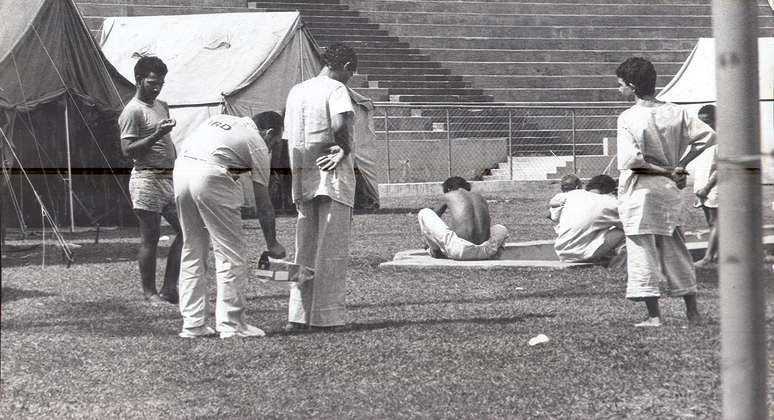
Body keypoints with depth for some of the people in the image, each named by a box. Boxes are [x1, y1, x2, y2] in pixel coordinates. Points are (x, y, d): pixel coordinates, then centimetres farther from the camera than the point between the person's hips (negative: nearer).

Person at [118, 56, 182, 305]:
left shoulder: (161, 106, 17)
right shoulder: (132, 111, -10)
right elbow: (127, 150, -17)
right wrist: (156, 135, -25)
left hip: (169, 178, 8)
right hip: (147, 179, -8)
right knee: (150, 238, -3)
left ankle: (169, 288, 11)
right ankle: (149, 292, 6)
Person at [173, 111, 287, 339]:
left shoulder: (219, 119, 29)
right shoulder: (257, 143, 10)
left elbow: (186, 146, 20)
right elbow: (263, 203, 10)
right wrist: (272, 245, 18)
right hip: (210, 175, -7)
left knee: (193, 250, 15)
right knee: (231, 252, 3)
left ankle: (192, 324, 16)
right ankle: (231, 324, 3)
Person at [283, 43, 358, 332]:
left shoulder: (296, 91, 14)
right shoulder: (336, 89, -8)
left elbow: (290, 137, 13)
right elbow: (339, 125, -26)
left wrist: (297, 183, 12)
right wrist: (344, 148, -10)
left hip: (302, 178, 7)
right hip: (332, 178, -7)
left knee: (305, 251, 12)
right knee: (333, 249, -1)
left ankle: (298, 316, 10)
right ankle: (328, 316, 0)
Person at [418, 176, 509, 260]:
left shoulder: (448, 196, 16)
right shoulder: (481, 199, 24)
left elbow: (436, 215, 35)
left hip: (459, 250, -4)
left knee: (424, 213, 15)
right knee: (501, 229, 40)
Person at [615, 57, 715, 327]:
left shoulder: (628, 118, -13)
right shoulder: (675, 112, 1)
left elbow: (629, 160, -22)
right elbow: (707, 135, -1)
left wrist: (668, 171, -14)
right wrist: (679, 166, 1)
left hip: (638, 191, -5)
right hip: (669, 190, 5)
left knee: (642, 251, 2)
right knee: (674, 250, 15)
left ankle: (654, 315, 0)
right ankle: (692, 311, 18)